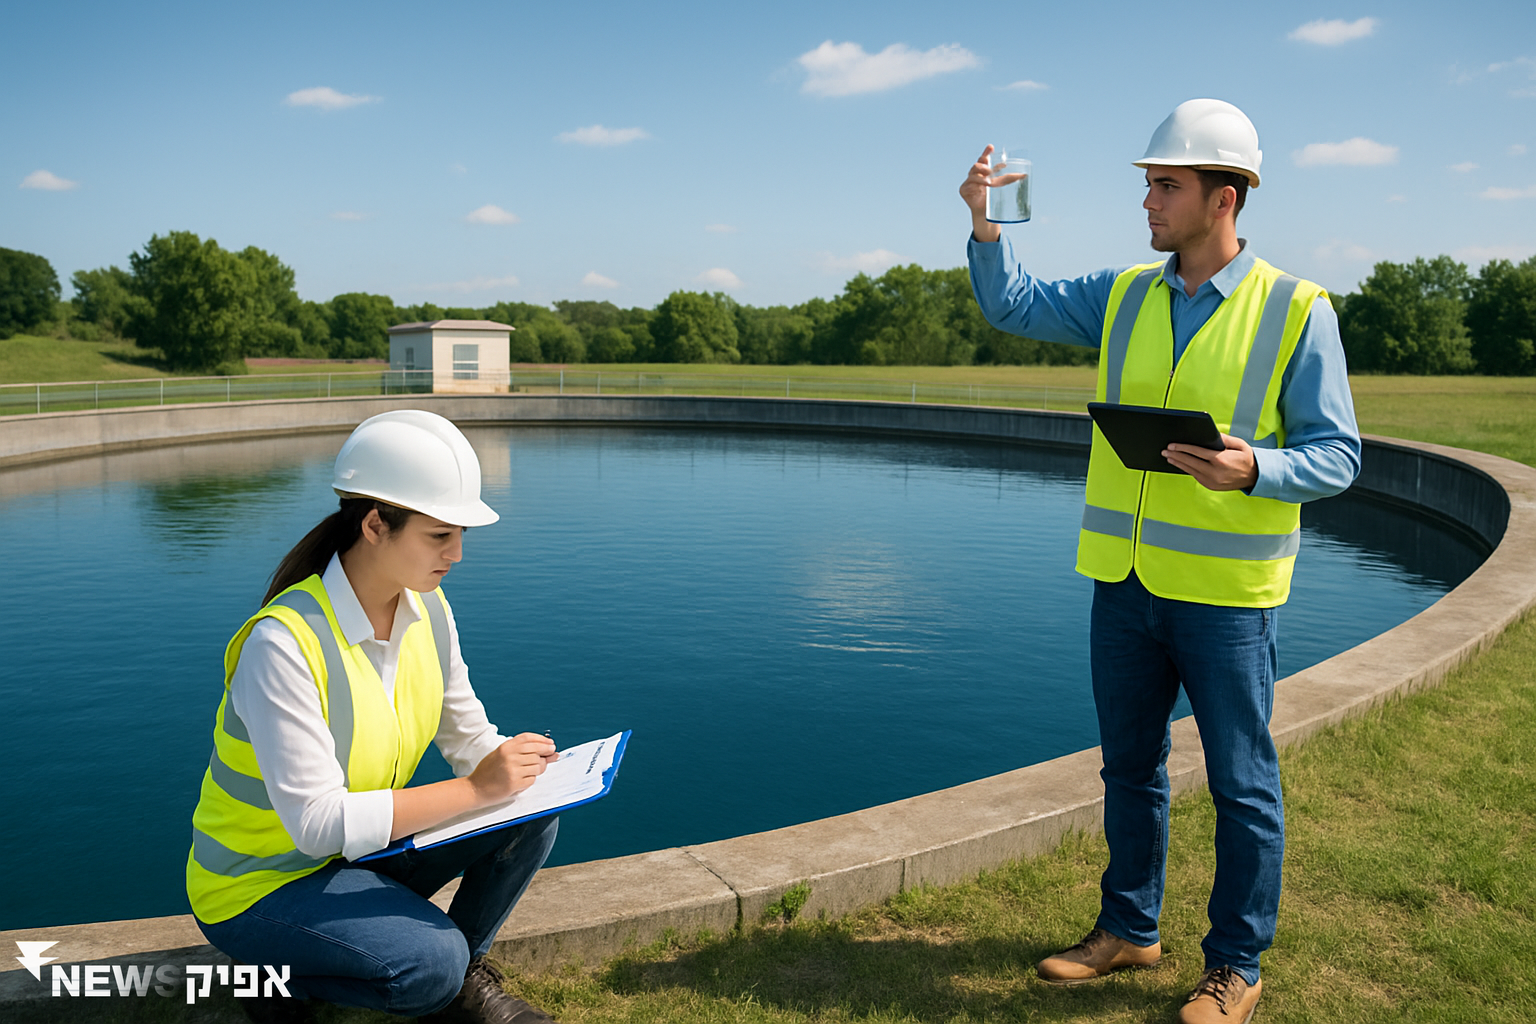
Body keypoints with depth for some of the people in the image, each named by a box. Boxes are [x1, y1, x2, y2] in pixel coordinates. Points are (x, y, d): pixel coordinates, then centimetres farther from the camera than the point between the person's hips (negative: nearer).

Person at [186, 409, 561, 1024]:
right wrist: (476, 789, -33)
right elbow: (318, 823, -32)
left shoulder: (425, 609, -6)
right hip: (260, 886, -6)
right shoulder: (283, 644, -30)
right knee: (431, 964, -29)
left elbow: (468, 739, 2)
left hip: (364, 852, 7)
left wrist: (517, 762, -20)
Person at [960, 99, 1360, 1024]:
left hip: (1226, 591, -5)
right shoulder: (1124, 297, 7)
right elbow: (1014, 306, 14)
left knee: (1242, 783, 8)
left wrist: (1253, 470, -27)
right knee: (1130, 767, 17)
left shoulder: (1297, 311, -7)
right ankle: (1129, 929, 36)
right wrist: (986, 226, -3)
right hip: (1125, 580, 5)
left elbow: (1337, 455, -7)